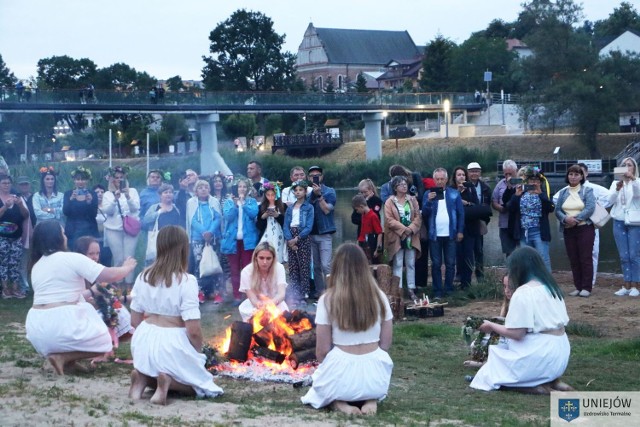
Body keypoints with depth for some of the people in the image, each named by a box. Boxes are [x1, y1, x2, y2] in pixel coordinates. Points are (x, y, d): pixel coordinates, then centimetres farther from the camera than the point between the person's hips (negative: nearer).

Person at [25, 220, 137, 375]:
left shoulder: (36, 266, 16)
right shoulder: (72, 258, -5)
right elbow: (109, 275, -6)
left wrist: (91, 291, 30)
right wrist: (127, 268, 15)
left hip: (36, 327, 7)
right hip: (61, 325, -7)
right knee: (105, 342, 17)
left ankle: (52, 351, 9)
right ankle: (62, 357, -7)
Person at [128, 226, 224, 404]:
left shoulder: (143, 277, 2)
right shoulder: (186, 281, -15)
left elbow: (135, 321, 8)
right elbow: (193, 330, -17)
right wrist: (198, 352, 1)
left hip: (144, 340, 5)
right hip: (172, 344, -5)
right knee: (201, 383, 19)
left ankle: (144, 378, 2)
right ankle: (168, 381, -10)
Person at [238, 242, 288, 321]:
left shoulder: (279, 268, -17)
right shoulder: (246, 272, -20)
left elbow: (282, 293, -29)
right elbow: (253, 300, -24)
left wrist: (271, 302, -54)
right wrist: (260, 305, -51)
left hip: (275, 303, 1)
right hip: (254, 305, -1)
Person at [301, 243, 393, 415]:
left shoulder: (328, 300, -9)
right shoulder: (379, 297, -1)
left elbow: (322, 351, -6)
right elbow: (386, 344, 4)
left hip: (341, 374, -2)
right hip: (376, 374, 2)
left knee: (319, 376, 32)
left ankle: (339, 402, 1)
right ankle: (371, 399, 6)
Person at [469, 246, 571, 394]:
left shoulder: (523, 293, -14)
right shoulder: (551, 287, 10)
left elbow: (517, 334, -17)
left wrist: (492, 326, 1)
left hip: (540, 356, -8)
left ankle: (535, 386, -7)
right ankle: (551, 380, 7)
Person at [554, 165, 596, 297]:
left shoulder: (587, 191, 0)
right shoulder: (563, 192, 11)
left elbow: (590, 208, -12)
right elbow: (557, 210, 3)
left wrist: (576, 219, -19)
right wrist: (565, 219, -17)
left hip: (585, 228, -4)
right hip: (568, 230, 4)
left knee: (585, 258, -4)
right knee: (573, 260, 6)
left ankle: (586, 288, 0)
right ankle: (578, 287, 13)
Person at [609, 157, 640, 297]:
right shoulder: (615, 183, 10)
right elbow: (610, 201, -4)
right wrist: (617, 189, -23)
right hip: (619, 222, 3)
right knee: (624, 256, 4)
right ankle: (627, 285, 9)